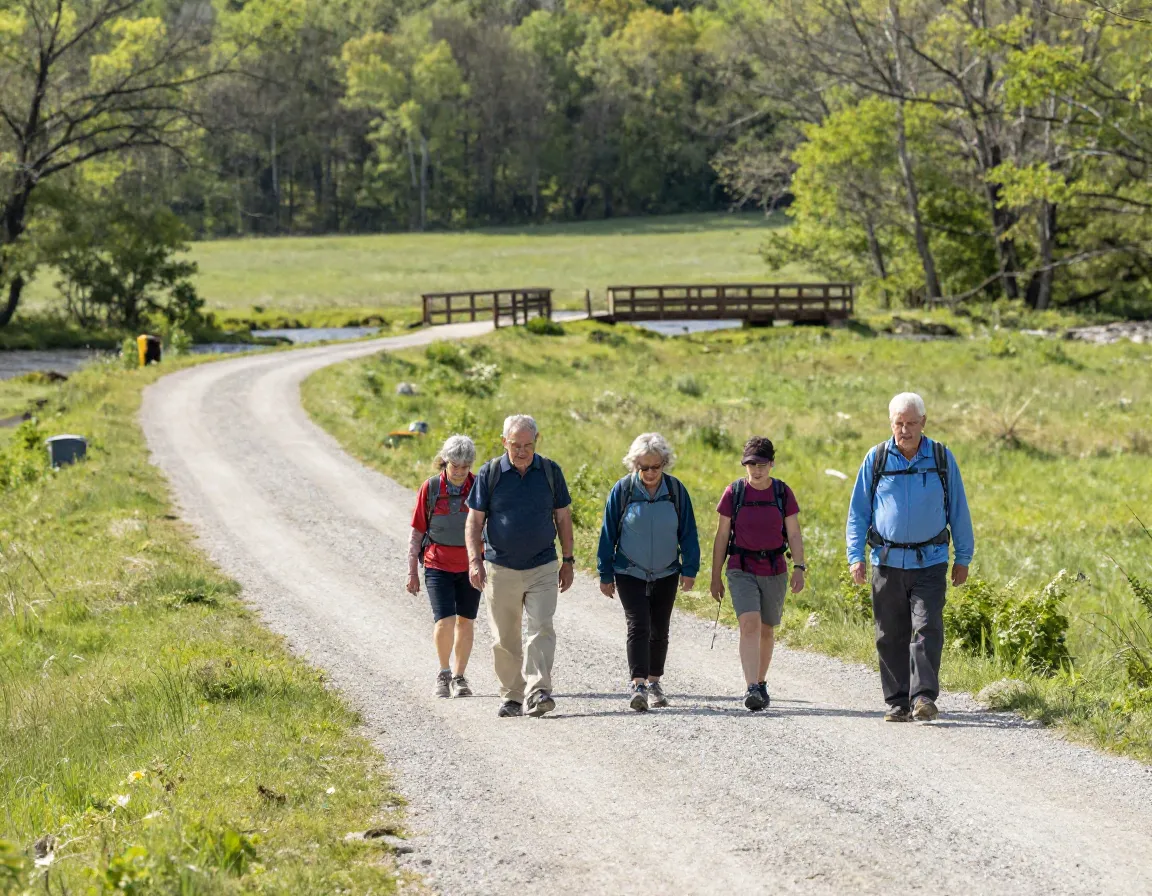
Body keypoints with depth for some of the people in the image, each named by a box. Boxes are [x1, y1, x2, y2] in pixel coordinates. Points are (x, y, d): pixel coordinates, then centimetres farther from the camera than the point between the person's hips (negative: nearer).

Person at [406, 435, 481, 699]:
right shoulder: (430, 489, -6)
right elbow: (417, 533, 1)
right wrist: (412, 572, 0)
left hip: (470, 565, 2)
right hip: (438, 565, -2)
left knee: (465, 621, 8)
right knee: (444, 621, -12)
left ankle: (459, 677, 21)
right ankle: (443, 673, 10)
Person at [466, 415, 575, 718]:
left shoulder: (550, 471, 3)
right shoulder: (490, 473, -1)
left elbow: (563, 517, 10)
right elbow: (475, 521, 1)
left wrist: (568, 560, 8)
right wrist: (474, 560, -10)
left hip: (542, 568, 0)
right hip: (500, 568, 0)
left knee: (541, 628, -14)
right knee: (504, 639, 5)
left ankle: (538, 692, -20)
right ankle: (512, 696, 15)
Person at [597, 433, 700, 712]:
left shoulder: (676, 490, -2)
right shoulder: (622, 490, -7)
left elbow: (688, 532, 3)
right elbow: (608, 534, -1)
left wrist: (690, 569, -2)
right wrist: (606, 575, -1)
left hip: (666, 574, 3)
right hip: (630, 573, -3)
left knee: (659, 630, 11)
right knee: (638, 626, -15)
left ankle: (654, 683, 24)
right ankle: (638, 685, -22)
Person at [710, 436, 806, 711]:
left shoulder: (783, 493, 2)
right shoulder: (734, 492, -1)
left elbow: (794, 534, 3)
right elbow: (721, 536, 3)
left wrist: (799, 568, -10)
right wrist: (715, 577, 3)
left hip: (774, 570, 2)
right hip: (742, 569, -2)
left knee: (767, 630, 12)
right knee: (750, 624, -19)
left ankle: (761, 683, 31)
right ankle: (751, 689, -28)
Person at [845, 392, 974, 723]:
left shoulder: (942, 458, 3)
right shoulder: (876, 459, 3)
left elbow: (958, 510, 8)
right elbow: (858, 511, 8)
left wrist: (963, 558, 6)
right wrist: (856, 556, -2)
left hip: (930, 562, -1)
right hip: (887, 561, 1)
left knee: (927, 630, -13)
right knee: (891, 636, 4)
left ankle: (924, 698, -15)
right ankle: (897, 702, 11)